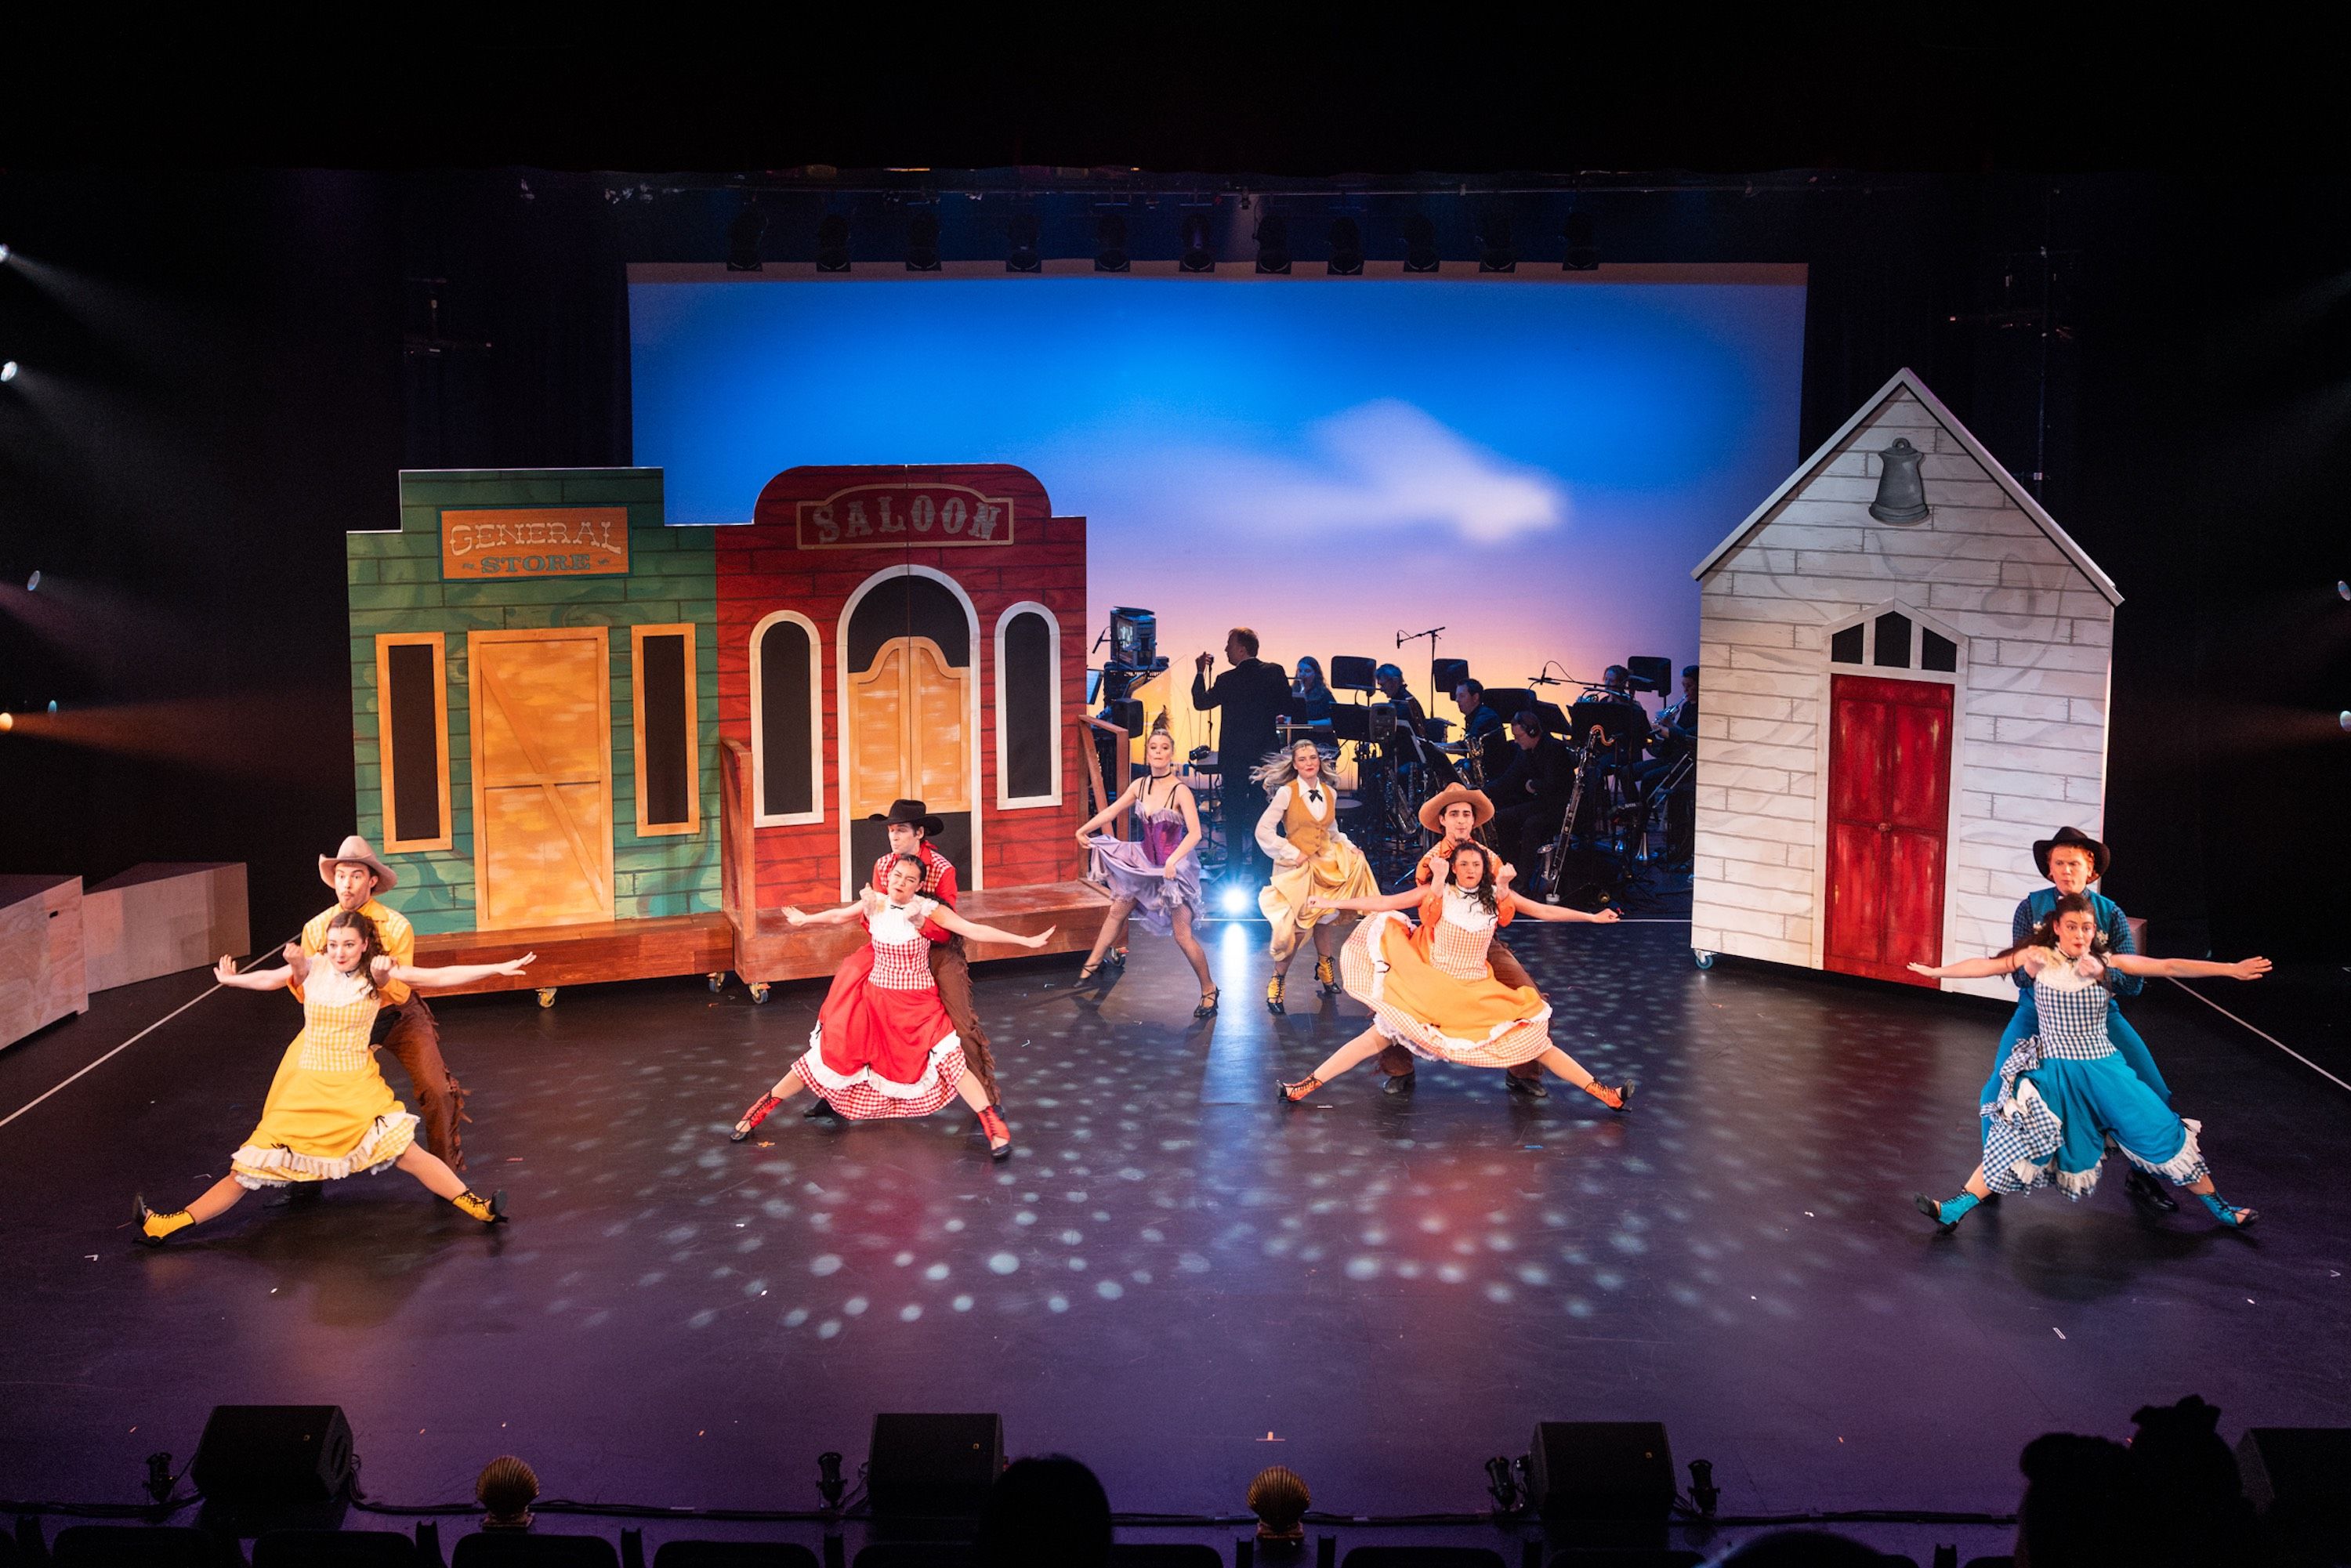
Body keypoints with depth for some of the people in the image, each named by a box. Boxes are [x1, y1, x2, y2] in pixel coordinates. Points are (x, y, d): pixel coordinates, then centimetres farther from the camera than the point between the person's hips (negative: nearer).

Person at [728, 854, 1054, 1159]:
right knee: (824, 1057, 4)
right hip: (874, 999, 3)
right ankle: (761, 1108, 18)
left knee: (950, 1062, -17)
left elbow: (973, 930, -20)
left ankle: (995, 1128, -8)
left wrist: (1025, 940, -27)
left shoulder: (929, 911, -14)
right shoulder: (874, 904, -4)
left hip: (918, 1006, -2)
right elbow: (837, 916, 16)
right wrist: (804, 920, 33)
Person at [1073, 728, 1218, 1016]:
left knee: (1182, 935, -7)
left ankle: (1209, 990, 6)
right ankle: (1092, 964, 36)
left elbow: (1195, 833, -27)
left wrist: (1173, 860, -37)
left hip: (1175, 865, -6)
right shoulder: (1139, 786, -1)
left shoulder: (1180, 790, -19)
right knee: (1117, 911, 17)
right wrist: (1083, 831, 11)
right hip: (1146, 862, 7)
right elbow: (1110, 812, 12)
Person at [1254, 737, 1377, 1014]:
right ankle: (1278, 982, 8)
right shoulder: (1286, 792, -11)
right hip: (1296, 866, -5)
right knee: (1296, 928, -7)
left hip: (1326, 864, 5)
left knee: (1325, 918, 7)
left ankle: (1325, 970, 28)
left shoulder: (1330, 793, 5)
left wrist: (1348, 848, 0)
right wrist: (1293, 854, -13)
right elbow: (1264, 831, -12)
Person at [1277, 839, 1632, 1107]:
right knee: (1380, 1034, -7)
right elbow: (1383, 903, -8)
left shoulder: (1496, 895, 0)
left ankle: (1602, 1092, 6)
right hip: (1431, 988, -2)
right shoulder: (1437, 893, -6)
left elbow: (1542, 910, 7)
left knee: (1534, 1037, -2)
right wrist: (1334, 903, -14)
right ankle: (1306, 1086, -2)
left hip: (1479, 994, 2)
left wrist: (1591, 917, 6)